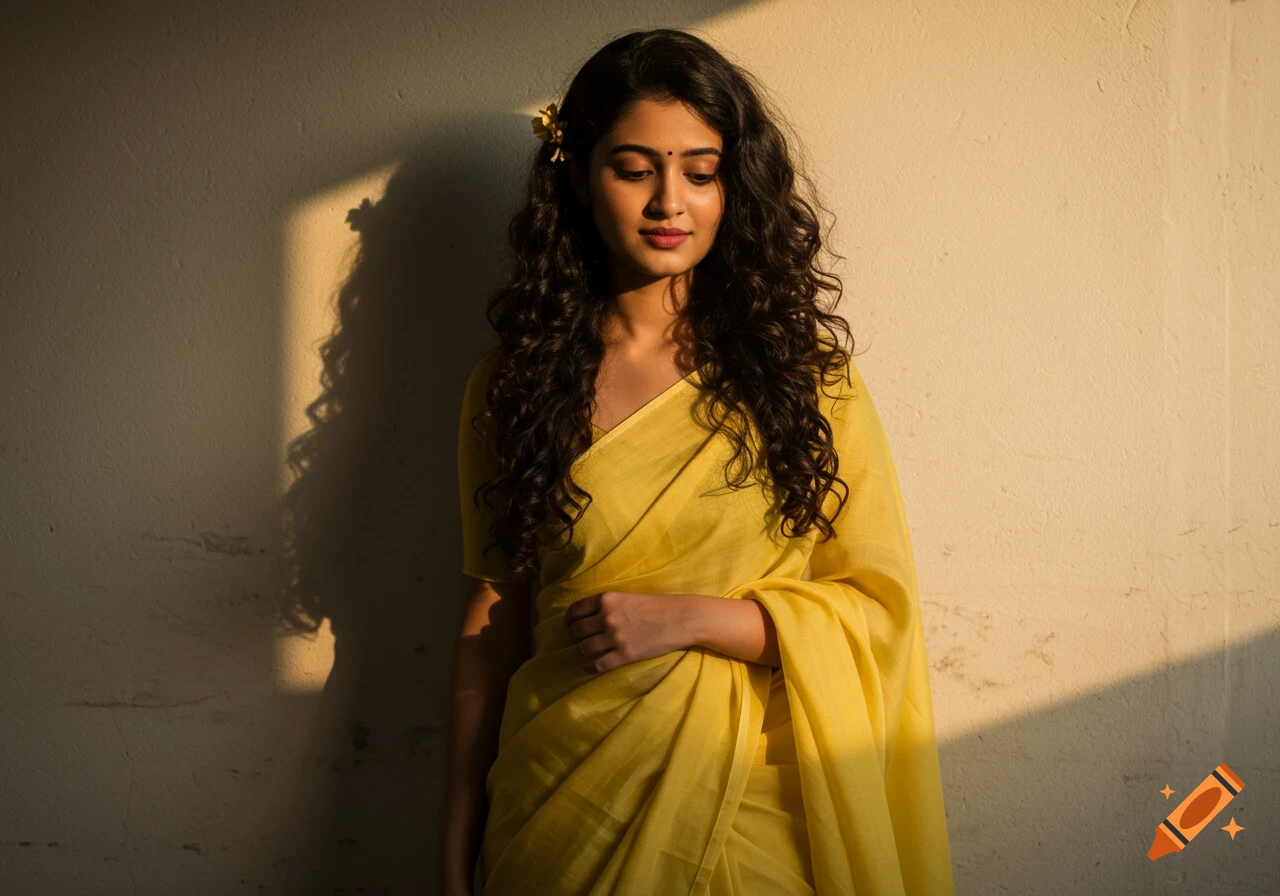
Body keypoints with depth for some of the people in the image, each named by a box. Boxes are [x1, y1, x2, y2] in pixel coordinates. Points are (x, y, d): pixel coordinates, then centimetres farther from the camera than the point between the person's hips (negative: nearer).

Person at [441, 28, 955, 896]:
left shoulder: (805, 369, -2)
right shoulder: (512, 383, 1)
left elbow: (879, 606, -2)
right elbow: (493, 622, 4)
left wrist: (688, 617, -15)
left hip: (752, 808, 0)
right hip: (565, 806, 1)